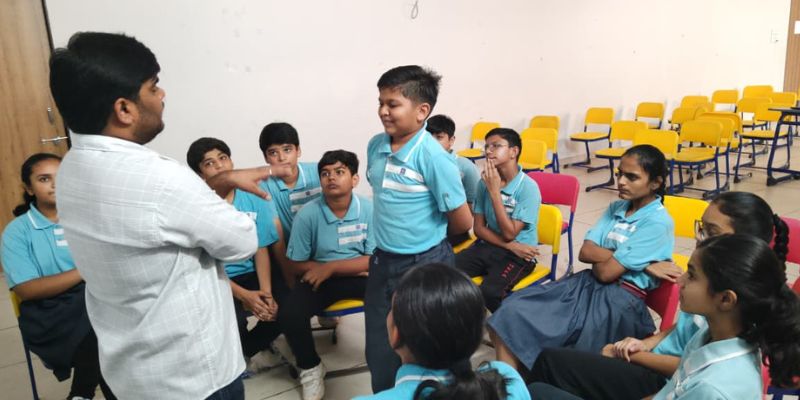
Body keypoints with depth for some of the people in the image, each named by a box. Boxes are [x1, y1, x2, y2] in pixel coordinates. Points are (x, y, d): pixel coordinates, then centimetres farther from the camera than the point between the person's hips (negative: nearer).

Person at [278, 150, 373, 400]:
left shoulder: (369, 209, -11)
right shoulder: (308, 214, -12)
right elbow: (299, 263, -7)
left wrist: (330, 267, -19)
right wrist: (354, 266, -11)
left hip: (361, 276, 0)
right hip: (320, 277, 0)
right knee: (289, 315, -24)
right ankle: (310, 368, 8)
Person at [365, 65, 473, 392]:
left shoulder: (432, 155, -21)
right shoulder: (375, 146, -1)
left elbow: (462, 222, -15)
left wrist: (427, 233, 2)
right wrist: (391, 233, 10)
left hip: (426, 265, -6)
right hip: (383, 261, 6)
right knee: (380, 352, 19)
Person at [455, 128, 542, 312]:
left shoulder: (528, 188, -15)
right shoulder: (484, 182, 1)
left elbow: (509, 233, -19)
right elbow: (479, 228, 3)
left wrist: (494, 190, -21)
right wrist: (510, 246, -12)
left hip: (518, 255, -5)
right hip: (487, 246, 5)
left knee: (489, 291, -31)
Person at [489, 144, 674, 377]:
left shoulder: (658, 222, -11)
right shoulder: (616, 207, 13)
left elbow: (607, 272, -15)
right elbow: (585, 252, 2)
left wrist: (597, 254, 4)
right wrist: (617, 255, -10)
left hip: (620, 299, -7)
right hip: (587, 283, 7)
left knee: (531, 331, -21)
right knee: (511, 314, -12)